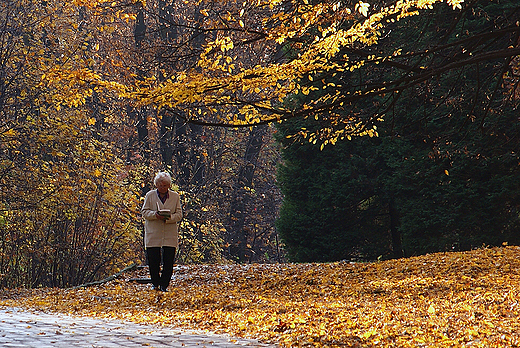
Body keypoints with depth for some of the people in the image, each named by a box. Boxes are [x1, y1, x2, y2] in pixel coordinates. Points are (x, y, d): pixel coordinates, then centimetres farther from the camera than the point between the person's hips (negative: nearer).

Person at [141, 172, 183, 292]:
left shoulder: (175, 196, 8)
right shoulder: (150, 195, 7)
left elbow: (179, 214, 5)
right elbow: (144, 212, 4)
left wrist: (169, 218, -15)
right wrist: (155, 215, -16)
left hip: (170, 235, 0)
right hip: (153, 234, 0)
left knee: (168, 261, -3)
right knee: (153, 260, 0)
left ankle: (164, 285, 7)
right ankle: (155, 283, 18)